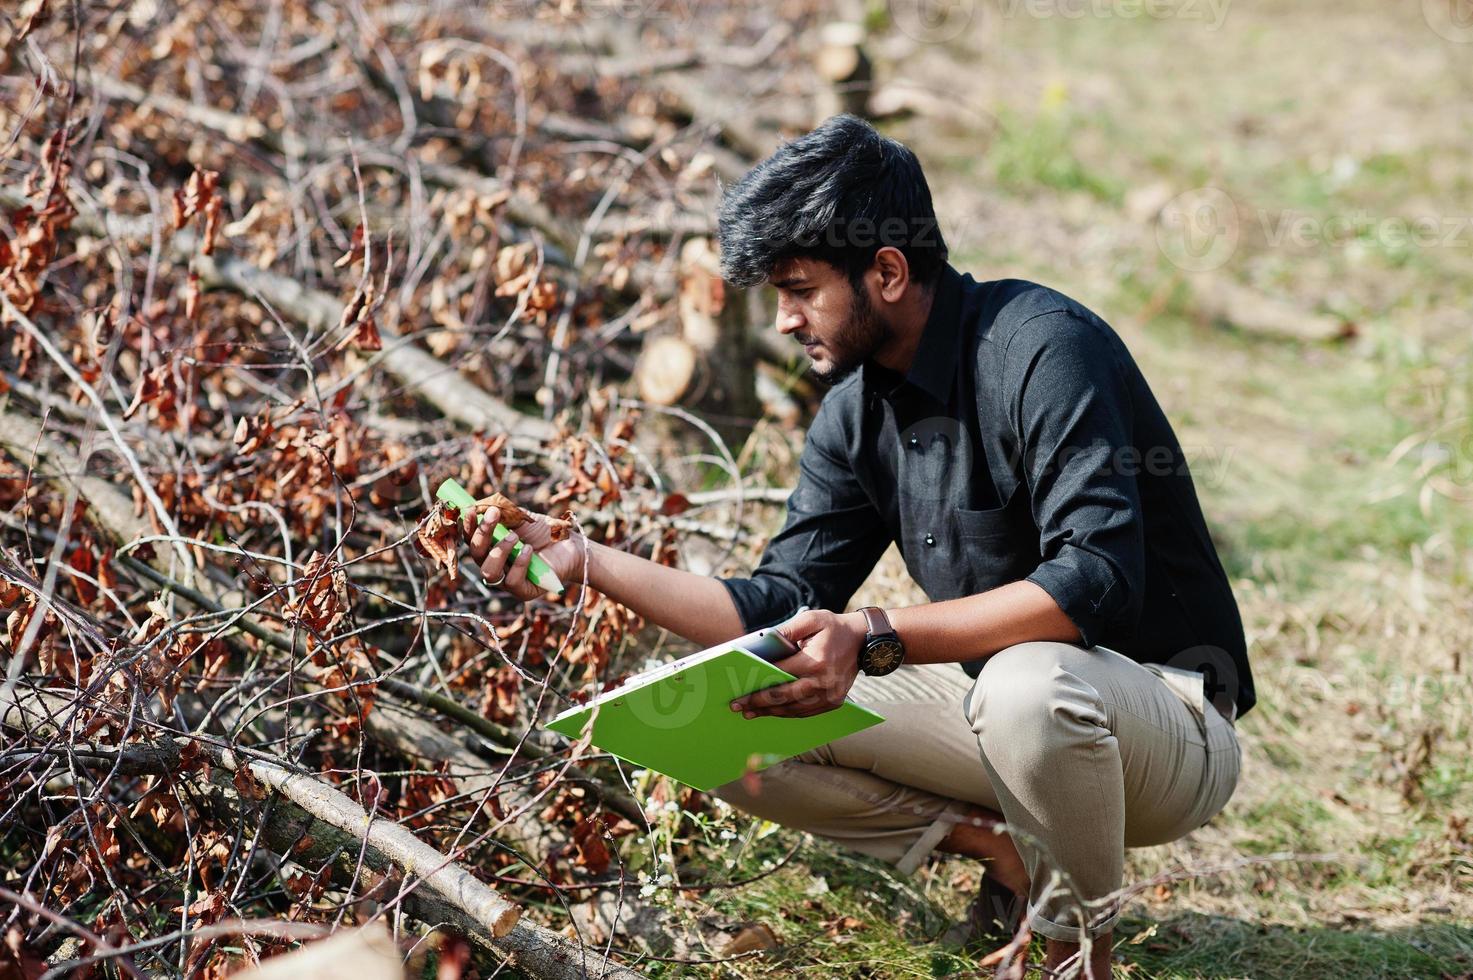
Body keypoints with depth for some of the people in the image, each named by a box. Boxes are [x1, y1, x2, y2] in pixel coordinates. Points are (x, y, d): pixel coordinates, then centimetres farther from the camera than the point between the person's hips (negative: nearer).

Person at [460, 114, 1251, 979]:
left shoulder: (1040, 346, -22)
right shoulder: (856, 413, 2)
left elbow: (1094, 582, -33)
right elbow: (782, 610, 4)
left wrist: (877, 640, -38)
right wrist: (584, 562, -5)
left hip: (1169, 715, -7)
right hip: (994, 694, 7)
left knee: (1028, 685, -41)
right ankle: (1003, 846, 2)